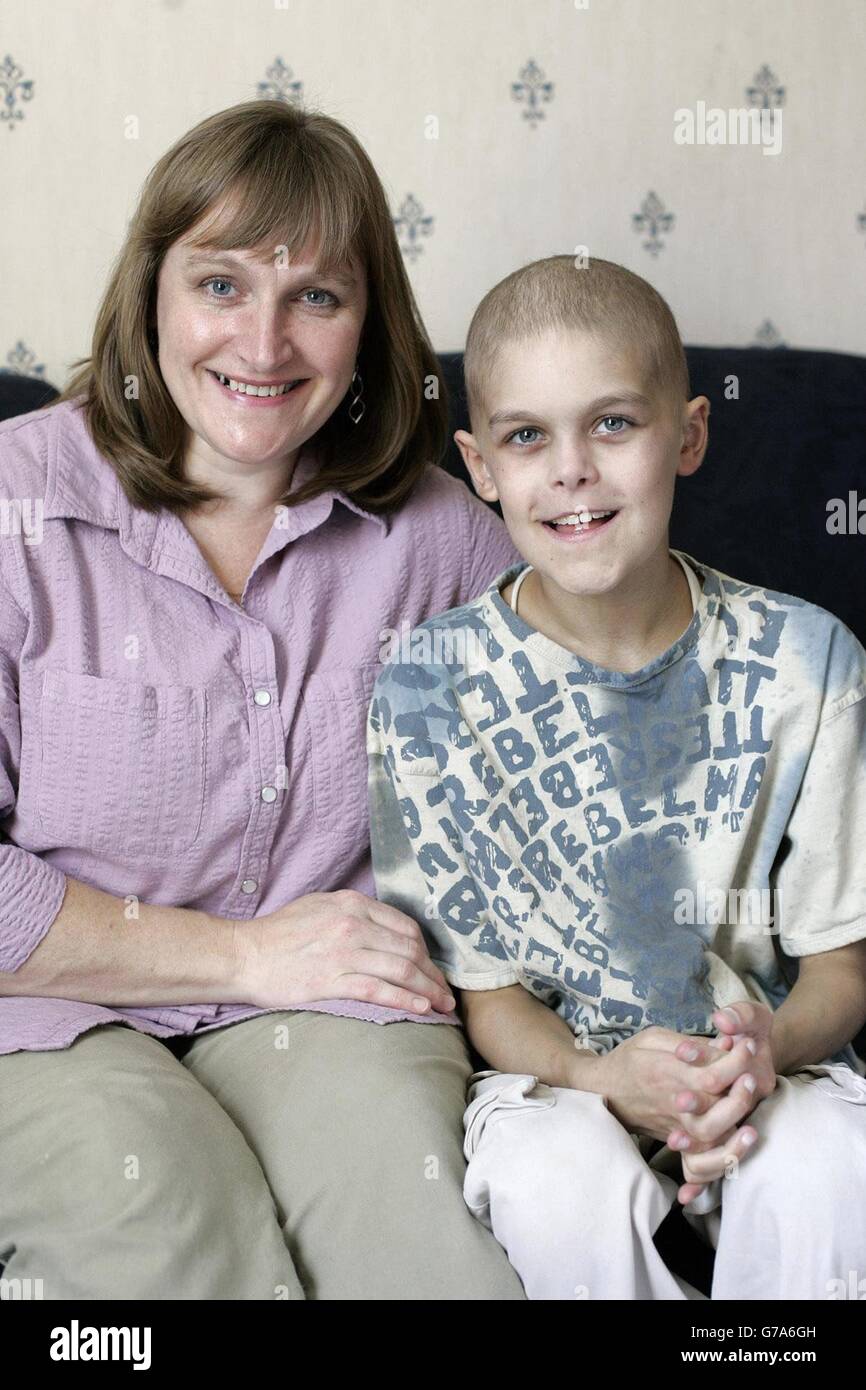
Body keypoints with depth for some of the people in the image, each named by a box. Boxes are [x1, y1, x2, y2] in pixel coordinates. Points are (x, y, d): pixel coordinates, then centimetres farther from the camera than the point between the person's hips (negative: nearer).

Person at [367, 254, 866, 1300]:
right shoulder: (428, 689, -9)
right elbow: (483, 986, -3)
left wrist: (771, 1047, -22)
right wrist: (600, 1074, -24)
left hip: (766, 1061, 1)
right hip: (548, 1067, 0)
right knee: (559, 1189, -31)